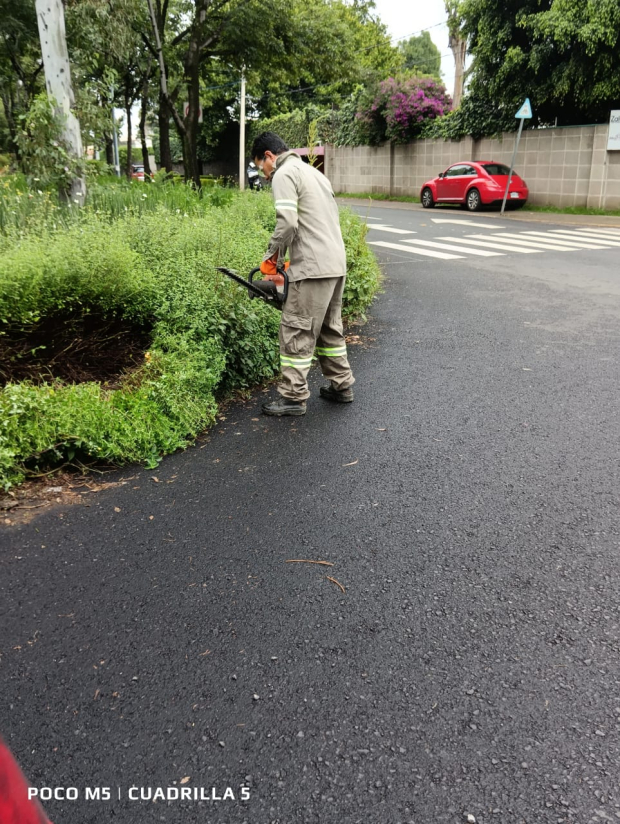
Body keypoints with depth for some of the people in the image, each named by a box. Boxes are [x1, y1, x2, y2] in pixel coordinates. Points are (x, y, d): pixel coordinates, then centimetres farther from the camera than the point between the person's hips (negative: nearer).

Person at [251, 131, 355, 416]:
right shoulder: (312, 171, 23)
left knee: (297, 332, -3)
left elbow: (287, 222, -19)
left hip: (313, 267, -9)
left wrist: (273, 253, -2)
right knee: (329, 328, 18)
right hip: (336, 263, 9)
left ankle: (293, 398, 2)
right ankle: (342, 386, 25)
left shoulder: (284, 174, -6)